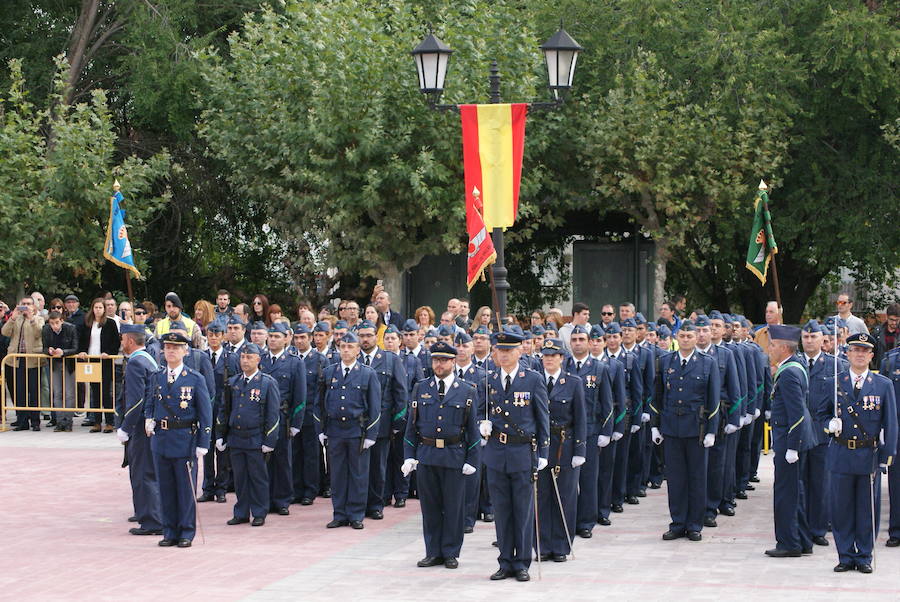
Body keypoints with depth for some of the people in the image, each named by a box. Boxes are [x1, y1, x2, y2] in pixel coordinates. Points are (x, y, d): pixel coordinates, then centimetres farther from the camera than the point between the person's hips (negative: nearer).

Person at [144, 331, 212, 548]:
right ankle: (170, 532, 16)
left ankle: (186, 532, 9)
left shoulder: (195, 379, -3)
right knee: (165, 488, 8)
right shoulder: (156, 378, 9)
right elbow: (149, 404, 21)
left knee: (186, 488, 1)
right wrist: (148, 420, -2)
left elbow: (205, 414, -3)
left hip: (185, 440, -4)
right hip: (161, 440, 4)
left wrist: (203, 444, -9)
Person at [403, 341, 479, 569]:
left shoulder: (467, 391, 3)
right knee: (429, 506, 6)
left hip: (454, 456, -2)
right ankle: (433, 553, 15)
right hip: (425, 456, 2)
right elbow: (411, 425, 10)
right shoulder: (420, 389, 8)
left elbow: (473, 428, 3)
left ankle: (451, 553, 13)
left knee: (454, 507, 2)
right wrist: (409, 456, 3)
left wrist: (472, 460, -3)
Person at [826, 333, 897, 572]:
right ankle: (846, 556, 14)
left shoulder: (883, 385, 3)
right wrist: (830, 424, -13)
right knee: (841, 508, 4)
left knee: (868, 508, 4)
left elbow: (890, 424, 4)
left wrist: (887, 456, -2)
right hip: (841, 454, 1)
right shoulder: (834, 383, 4)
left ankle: (864, 556, 15)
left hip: (870, 456, -1)